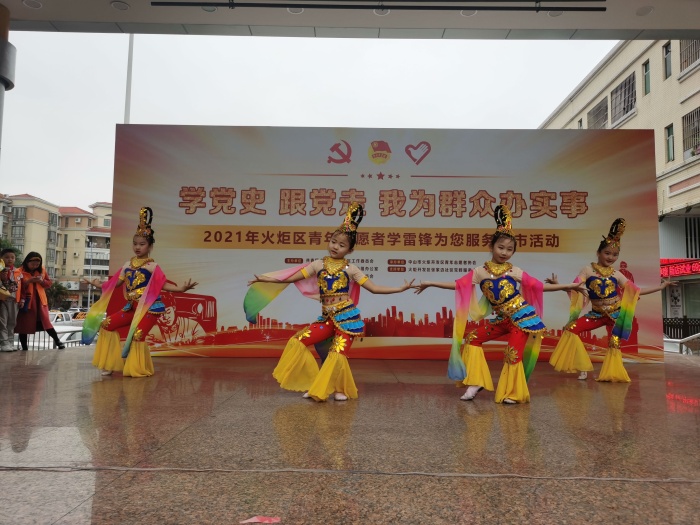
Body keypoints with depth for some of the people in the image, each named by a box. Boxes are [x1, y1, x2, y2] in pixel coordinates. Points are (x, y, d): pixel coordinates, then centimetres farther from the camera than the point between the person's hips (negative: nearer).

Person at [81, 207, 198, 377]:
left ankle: (139, 369, 4)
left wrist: (181, 288, -29)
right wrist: (97, 284, 24)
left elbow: (163, 285, -13)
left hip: (149, 307, -7)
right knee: (107, 324, 3)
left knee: (138, 334, -18)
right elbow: (116, 283, 20)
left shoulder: (151, 266, -7)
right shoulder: (127, 265, 11)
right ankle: (110, 364, 15)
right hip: (132, 306, 7)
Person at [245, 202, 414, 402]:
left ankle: (340, 389, 17)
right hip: (327, 318, 3)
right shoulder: (318, 264, 5)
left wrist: (400, 288, -7)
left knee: (337, 354, -12)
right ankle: (313, 384, 10)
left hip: (347, 318, -3)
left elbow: (374, 288, 1)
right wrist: (265, 279, 2)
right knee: (297, 342, -5)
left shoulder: (350, 269, 0)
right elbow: (292, 278, 6)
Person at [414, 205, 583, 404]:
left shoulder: (515, 272, 0)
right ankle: (475, 382, 10)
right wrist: (430, 283, -14)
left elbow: (538, 286, 7)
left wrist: (566, 286, 4)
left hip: (522, 317, -3)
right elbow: (458, 285, -6)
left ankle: (512, 393, 15)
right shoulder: (480, 272, 1)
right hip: (503, 319, 4)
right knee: (473, 338, 1)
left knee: (513, 353, -6)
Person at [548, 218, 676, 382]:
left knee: (614, 343, -5)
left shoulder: (616, 274, 3)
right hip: (596, 313, -1)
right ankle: (583, 367, -3)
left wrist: (661, 286, 8)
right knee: (571, 328, -14)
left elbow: (636, 291, 9)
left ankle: (612, 374, 9)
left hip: (615, 314, 1)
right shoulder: (588, 269, -3)